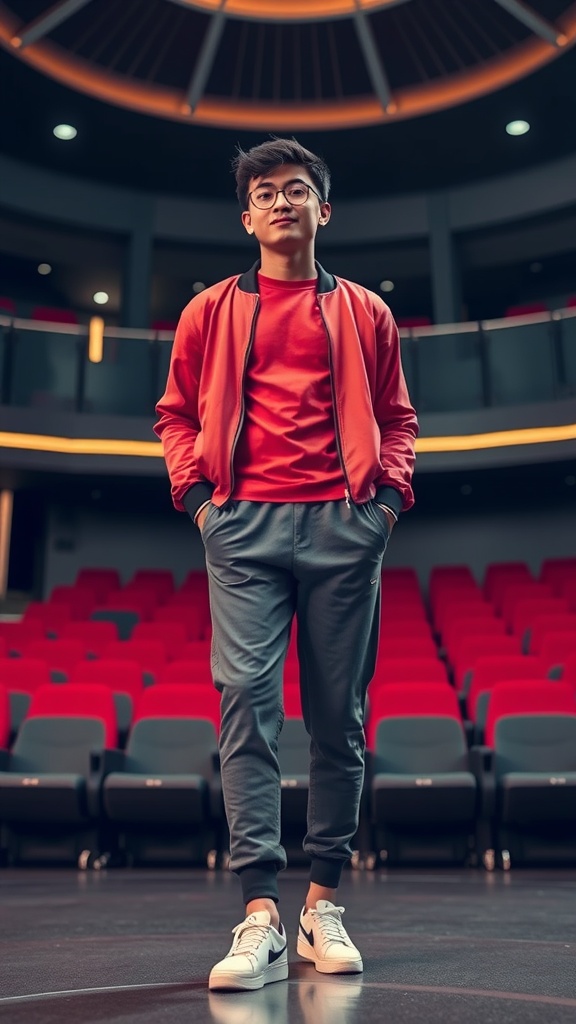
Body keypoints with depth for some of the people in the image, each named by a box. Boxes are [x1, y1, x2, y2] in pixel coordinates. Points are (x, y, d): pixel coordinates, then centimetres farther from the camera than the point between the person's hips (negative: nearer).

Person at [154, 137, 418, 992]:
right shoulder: (212, 310, 16)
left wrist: (390, 489, 2)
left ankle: (323, 905, 14)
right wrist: (195, 489, 2)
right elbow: (176, 413, 17)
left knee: (338, 714, 2)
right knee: (247, 701, -11)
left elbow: (396, 419, 19)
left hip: (344, 527, 1)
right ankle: (261, 916, -7)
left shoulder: (365, 313, 17)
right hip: (245, 527, 0)